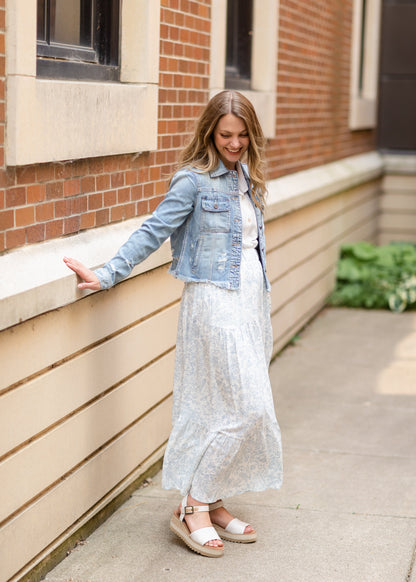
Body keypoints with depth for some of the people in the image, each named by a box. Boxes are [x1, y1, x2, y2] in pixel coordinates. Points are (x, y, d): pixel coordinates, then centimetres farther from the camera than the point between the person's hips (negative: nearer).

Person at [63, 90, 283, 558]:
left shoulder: (246, 178, 13)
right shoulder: (193, 180, -9)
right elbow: (153, 232, -10)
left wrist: (261, 303, 17)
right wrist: (107, 275, -15)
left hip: (250, 299, 8)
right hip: (214, 301, -8)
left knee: (223, 407, 10)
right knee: (244, 406, -11)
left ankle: (211, 503, 19)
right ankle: (191, 509, -1)